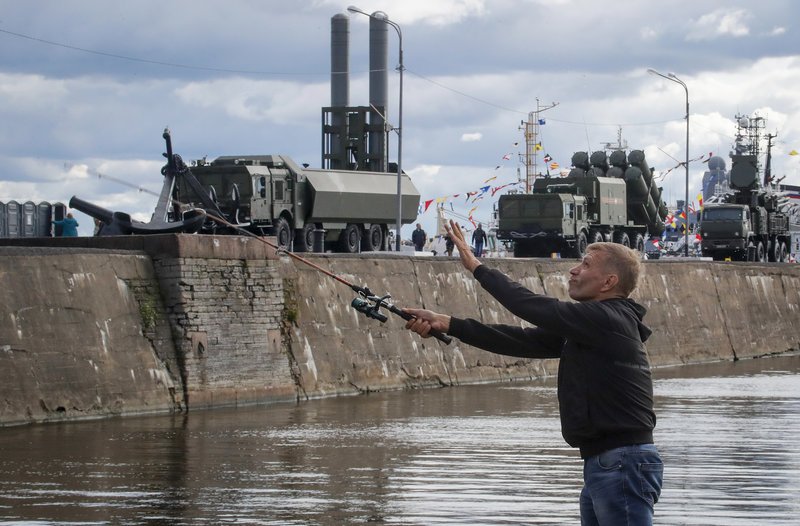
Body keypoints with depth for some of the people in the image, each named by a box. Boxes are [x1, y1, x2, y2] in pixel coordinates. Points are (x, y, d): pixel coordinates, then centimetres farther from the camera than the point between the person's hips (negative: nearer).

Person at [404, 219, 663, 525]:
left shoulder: (609, 319, -12)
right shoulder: (585, 327, 16)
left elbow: (535, 308, -15)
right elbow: (524, 341, 13)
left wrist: (477, 267, -6)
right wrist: (447, 325, 9)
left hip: (623, 465, -10)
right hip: (600, 465, 10)